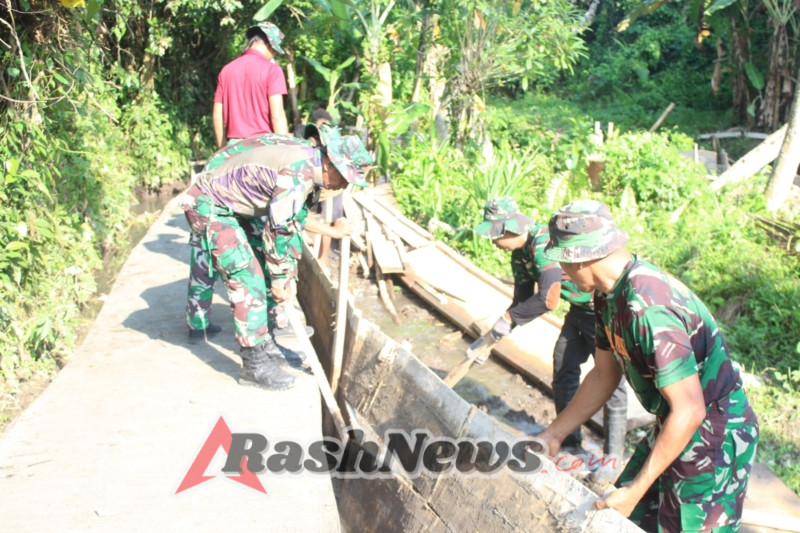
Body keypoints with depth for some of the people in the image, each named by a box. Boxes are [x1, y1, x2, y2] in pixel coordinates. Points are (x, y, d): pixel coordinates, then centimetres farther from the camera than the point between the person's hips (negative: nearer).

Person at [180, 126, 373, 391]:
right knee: (248, 281, -12)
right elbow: (277, 231, -22)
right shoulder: (296, 176, -28)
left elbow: (290, 224, 9)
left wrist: (287, 275, 9)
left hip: (235, 204, 10)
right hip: (208, 206, -10)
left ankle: (265, 345, 23)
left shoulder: (306, 159, 2)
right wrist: (279, 279, -9)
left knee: (261, 276, 11)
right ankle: (255, 365, -6)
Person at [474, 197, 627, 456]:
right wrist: (493, 337, 1)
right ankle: (570, 443, 26)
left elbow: (548, 299, -35)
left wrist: (508, 318, -23)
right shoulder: (520, 254, 1)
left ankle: (612, 456, 6)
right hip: (579, 308, 10)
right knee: (564, 370, 12)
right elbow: (522, 300, 8)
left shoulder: (544, 242, -29)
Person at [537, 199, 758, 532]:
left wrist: (635, 490, -27)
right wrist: (554, 435, 8)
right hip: (673, 425, 9)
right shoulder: (608, 295, -3)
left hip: (716, 436, -9)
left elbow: (689, 411, -32)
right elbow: (605, 375, 9)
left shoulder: (648, 308, -32)